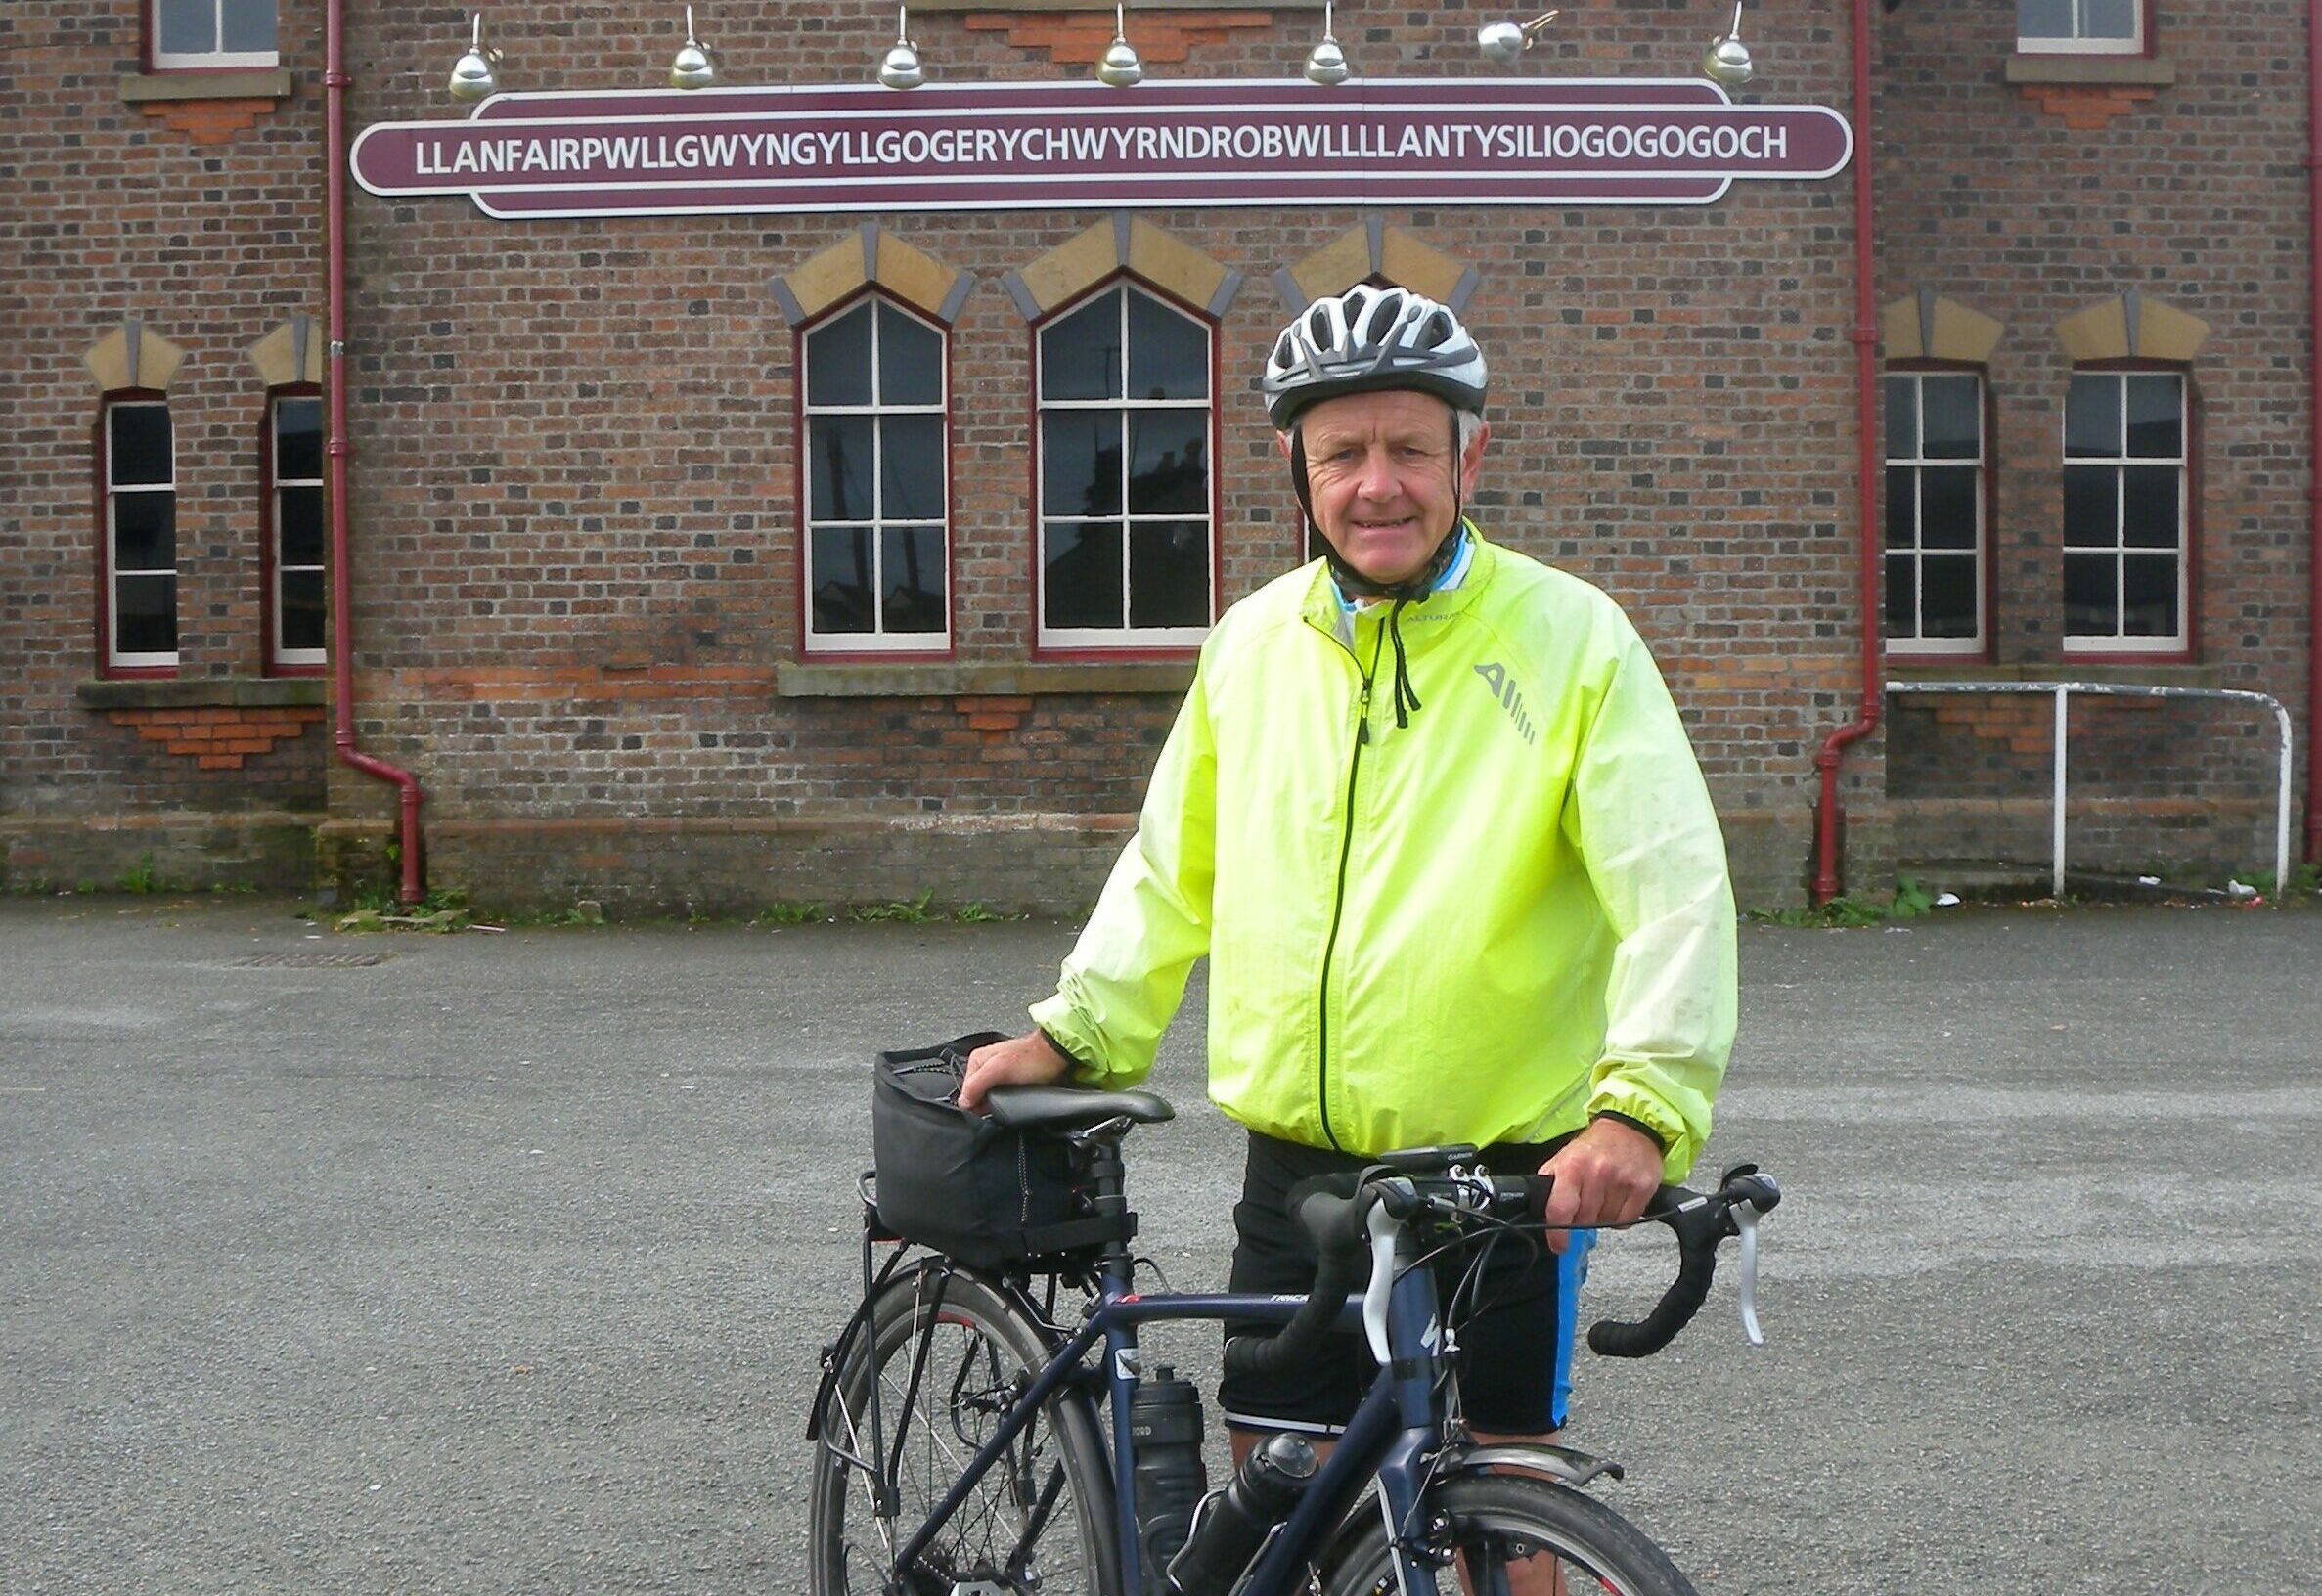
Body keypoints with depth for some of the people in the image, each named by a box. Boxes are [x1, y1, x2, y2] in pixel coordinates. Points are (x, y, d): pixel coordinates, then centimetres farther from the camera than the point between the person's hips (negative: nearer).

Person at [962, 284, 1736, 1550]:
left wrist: (1644, 1107, -27)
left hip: (1513, 1179, -3)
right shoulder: (1252, 642, 7)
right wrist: (1072, 1032, 10)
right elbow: (1170, 874, 18)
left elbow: (1676, 891, -14)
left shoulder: (1571, 639, -6)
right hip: (1296, 1173, 4)